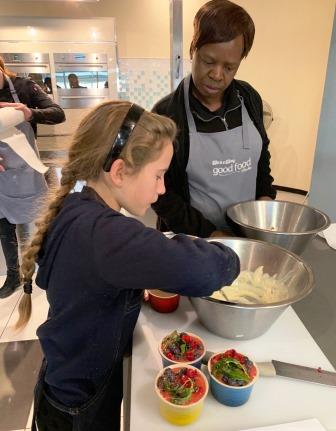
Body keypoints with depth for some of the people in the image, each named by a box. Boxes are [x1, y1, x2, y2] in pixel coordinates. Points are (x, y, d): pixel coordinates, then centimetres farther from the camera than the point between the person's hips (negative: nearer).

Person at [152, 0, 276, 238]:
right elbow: (160, 191, -14)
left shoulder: (249, 98, -4)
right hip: (193, 241, -4)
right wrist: (209, 234, -17)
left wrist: (266, 200, 0)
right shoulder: (167, 113, -17)